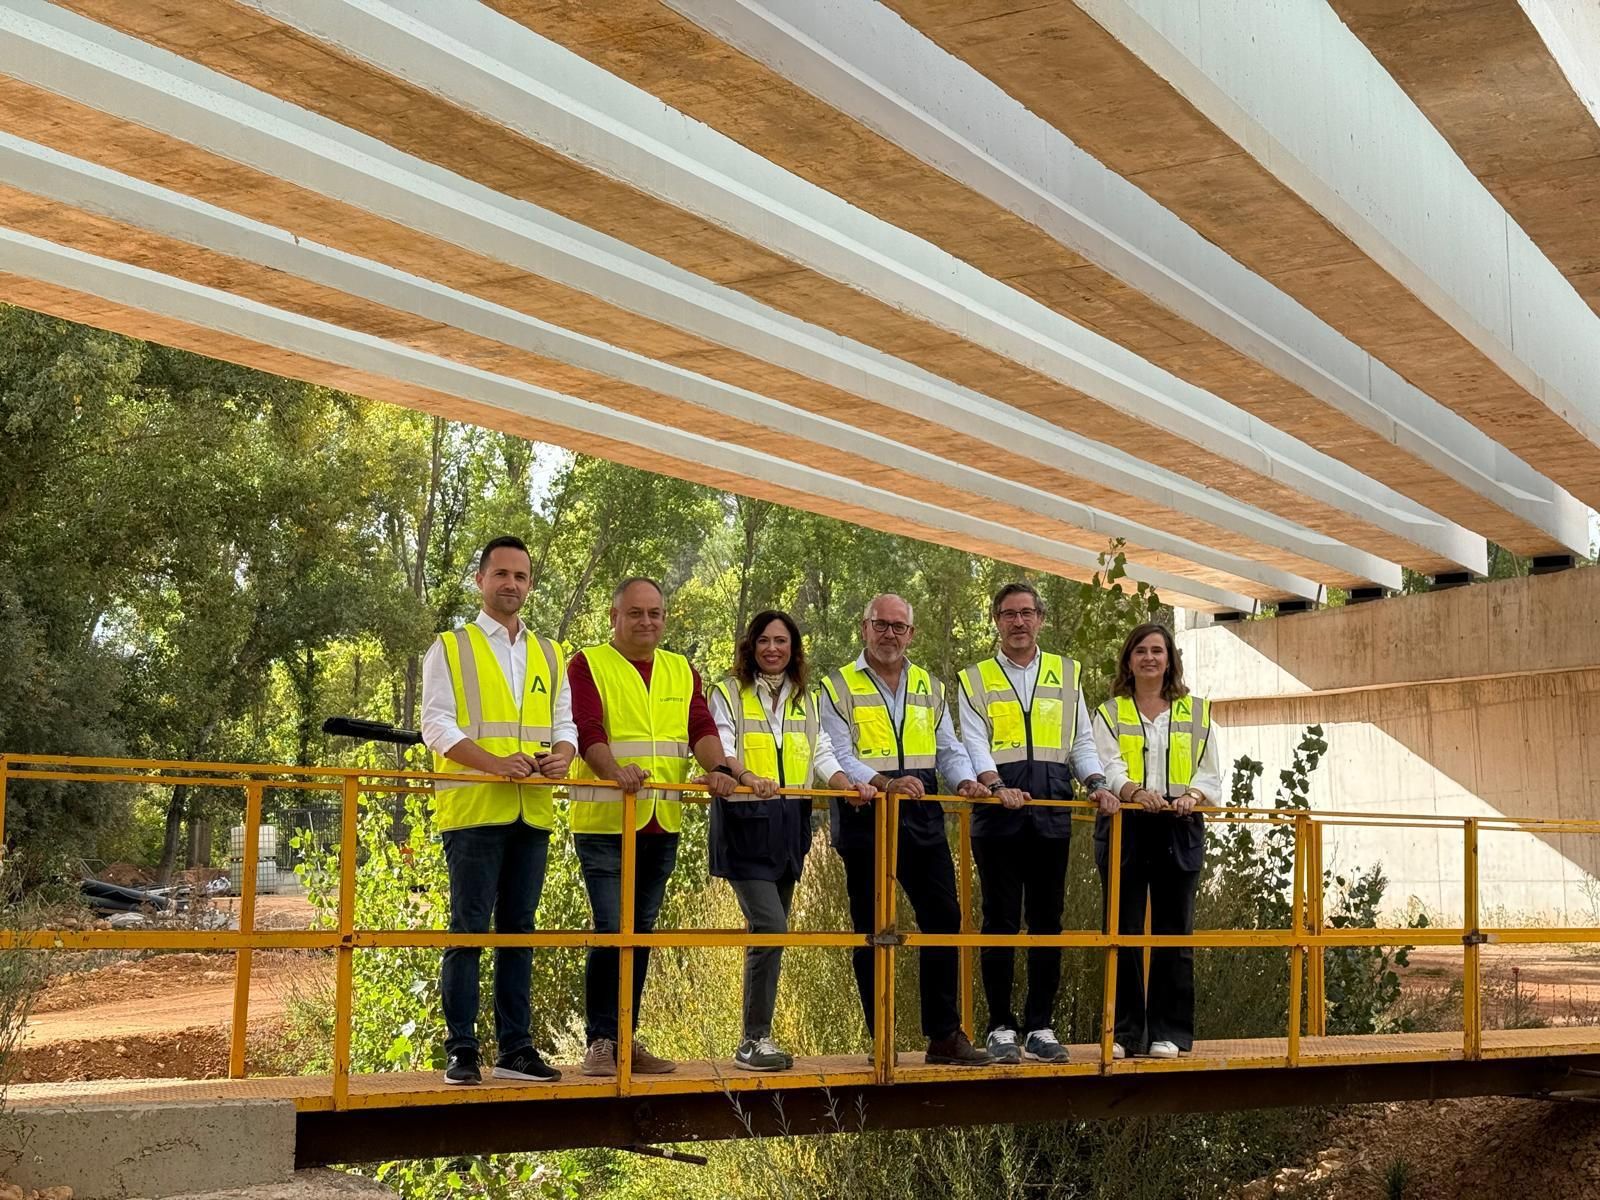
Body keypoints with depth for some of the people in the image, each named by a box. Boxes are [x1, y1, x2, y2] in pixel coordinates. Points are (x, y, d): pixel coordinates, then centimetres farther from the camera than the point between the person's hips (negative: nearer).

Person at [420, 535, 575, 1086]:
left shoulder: (549, 655, 19)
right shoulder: (449, 649, 5)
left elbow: (565, 722, 17)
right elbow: (437, 724, -5)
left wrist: (561, 754, -8)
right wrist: (494, 762, -20)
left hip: (532, 811, 5)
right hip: (473, 808, -4)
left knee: (518, 929, 8)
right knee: (468, 929, -5)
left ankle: (515, 1048, 13)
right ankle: (461, 1049, 0)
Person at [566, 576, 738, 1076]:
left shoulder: (683, 672, 16)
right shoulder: (588, 665, 0)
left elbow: (701, 728, 2)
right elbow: (587, 730, -14)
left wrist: (717, 768, -18)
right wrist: (614, 771, -33)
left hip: (662, 826, 5)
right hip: (604, 823, -5)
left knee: (640, 933, 10)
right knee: (612, 930, -11)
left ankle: (627, 1040, 18)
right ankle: (600, 1042, -2)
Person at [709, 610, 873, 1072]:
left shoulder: (806, 700, 17)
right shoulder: (728, 694, 0)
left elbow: (821, 753, 12)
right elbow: (720, 747, -14)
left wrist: (848, 785, -8)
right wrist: (748, 778, -34)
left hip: (788, 825, 6)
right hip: (745, 821, -6)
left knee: (770, 933, 9)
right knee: (770, 928, -16)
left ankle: (757, 1038, 16)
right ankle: (754, 1041, -10)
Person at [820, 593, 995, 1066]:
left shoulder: (930, 687, 18)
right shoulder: (839, 687, 2)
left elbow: (948, 749, 17)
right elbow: (839, 757, -9)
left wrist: (965, 780, -6)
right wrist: (886, 783, -25)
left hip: (922, 815, 4)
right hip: (866, 816, -4)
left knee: (944, 919, 2)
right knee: (871, 929, 1)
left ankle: (945, 1035, 10)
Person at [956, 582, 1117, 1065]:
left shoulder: (1067, 675, 16)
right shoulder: (975, 681, 10)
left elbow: (1082, 740, 14)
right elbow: (974, 743, -2)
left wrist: (1096, 783, -4)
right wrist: (996, 785, -20)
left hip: (1052, 811, 2)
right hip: (999, 813, -2)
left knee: (1047, 921, 4)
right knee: (1000, 921, 0)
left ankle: (1040, 1028, 11)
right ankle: (1001, 1029, 6)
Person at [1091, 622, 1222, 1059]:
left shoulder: (1196, 712, 14)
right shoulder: (1110, 713, 11)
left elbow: (1211, 772, 10)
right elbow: (1107, 765, -4)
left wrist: (1192, 795, -12)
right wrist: (1134, 791, -25)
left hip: (1179, 833, 1)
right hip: (1125, 830, -1)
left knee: (1174, 933, 1)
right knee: (1123, 933, -2)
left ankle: (1168, 1033, 6)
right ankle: (1124, 1033, 3)